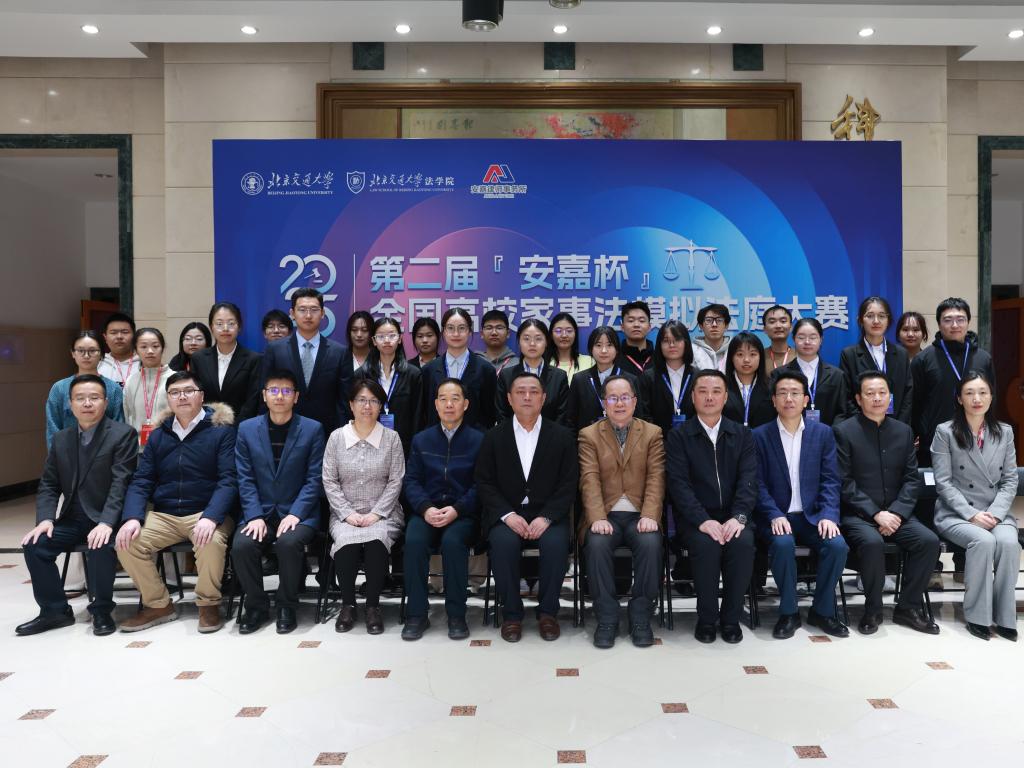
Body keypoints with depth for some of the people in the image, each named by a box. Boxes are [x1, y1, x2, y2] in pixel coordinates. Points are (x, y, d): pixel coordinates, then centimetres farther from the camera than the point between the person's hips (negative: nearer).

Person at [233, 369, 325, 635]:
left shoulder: (312, 429, 1)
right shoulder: (247, 429, 8)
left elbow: (314, 478, -3)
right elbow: (245, 479, 2)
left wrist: (295, 514, -15)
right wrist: (255, 516, -11)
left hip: (298, 513, -2)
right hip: (259, 511, 2)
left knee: (289, 542, -32)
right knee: (241, 546, -25)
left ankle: (286, 606, -7)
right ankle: (256, 606, 0)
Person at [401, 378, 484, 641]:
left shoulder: (478, 440, 6)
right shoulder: (421, 439, 15)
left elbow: (480, 485, -2)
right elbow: (411, 480, 7)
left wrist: (456, 509, -17)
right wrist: (426, 508, -12)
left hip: (464, 513, -2)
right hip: (427, 511, 2)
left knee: (452, 541, -33)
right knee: (414, 540, -29)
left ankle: (456, 615, -17)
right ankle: (416, 614, -16)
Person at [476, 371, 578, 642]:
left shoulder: (562, 436, 5)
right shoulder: (494, 437, 7)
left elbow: (568, 485, 0)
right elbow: (484, 483, 2)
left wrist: (546, 518, -15)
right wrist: (508, 514, -14)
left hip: (547, 514, 0)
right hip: (506, 514, 0)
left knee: (556, 544, -30)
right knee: (504, 542, -30)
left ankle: (547, 612, -8)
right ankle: (511, 613, -11)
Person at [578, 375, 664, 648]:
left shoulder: (653, 433, 11)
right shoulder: (589, 435, 9)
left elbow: (656, 479, 0)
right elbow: (590, 480, -3)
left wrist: (649, 516, -15)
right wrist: (598, 518, -18)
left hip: (640, 515, 0)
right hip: (605, 515, 0)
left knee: (651, 543, -30)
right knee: (597, 544, -31)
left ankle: (641, 618, -13)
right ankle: (607, 619, -16)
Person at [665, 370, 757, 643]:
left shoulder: (742, 435, 11)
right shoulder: (678, 436, 3)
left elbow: (748, 480, -2)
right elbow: (678, 484, -8)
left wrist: (738, 517, -19)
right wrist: (703, 521, -22)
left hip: (732, 516, 2)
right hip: (695, 518, -2)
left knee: (743, 543, -29)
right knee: (707, 545, -31)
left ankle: (731, 618, -9)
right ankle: (707, 618, -10)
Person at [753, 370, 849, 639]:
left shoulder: (823, 433, 8)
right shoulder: (760, 435, 2)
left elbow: (830, 480, 3)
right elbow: (759, 484, -4)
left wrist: (828, 515, -13)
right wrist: (775, 516, -19)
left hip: (812, 515, 2)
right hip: (777, 517, -2)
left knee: (838, 544, -25)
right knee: (783, 543, -32)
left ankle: (822, 611, -2)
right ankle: (789, 613, -11)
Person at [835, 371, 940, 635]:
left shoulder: (903, 431, 11)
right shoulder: (843, 431, -4)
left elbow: (911, 479, 6)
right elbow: (844, 483, -10)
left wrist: (896, 512, -10)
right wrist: (876, 514, -17)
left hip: (895, 513, 5)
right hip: (857, 514, -5)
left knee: (929, 540, -20)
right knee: (872, 542, -33)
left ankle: (907, 606, -1)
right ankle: (873, 609, -9)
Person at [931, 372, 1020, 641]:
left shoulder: (1005, 432, 10)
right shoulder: (945, 432, -1)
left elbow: (1010, 480, 6)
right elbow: (944, 482, -6)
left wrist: (994, 513, -10)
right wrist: (972, 515, -16)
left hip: (996, 512, 3)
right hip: (956, 513, -3)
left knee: (1009, 542, -29)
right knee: (983, 541, -32)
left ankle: (1005, 616, -15)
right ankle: (977, 616, -18)